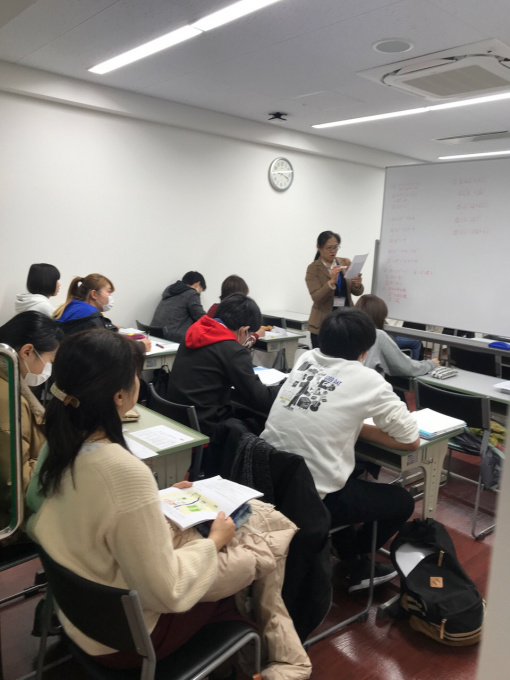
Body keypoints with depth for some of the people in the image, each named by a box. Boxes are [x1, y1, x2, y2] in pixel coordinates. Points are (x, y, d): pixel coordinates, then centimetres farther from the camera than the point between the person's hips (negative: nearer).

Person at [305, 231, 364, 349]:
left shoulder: (346, 263, 7)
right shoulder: (313, 268, -4)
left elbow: (357, 292, 7)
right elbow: (316, 297, -14)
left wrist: (357, 284, -16)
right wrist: (332, 281, -28)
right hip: (323, 324, -3)